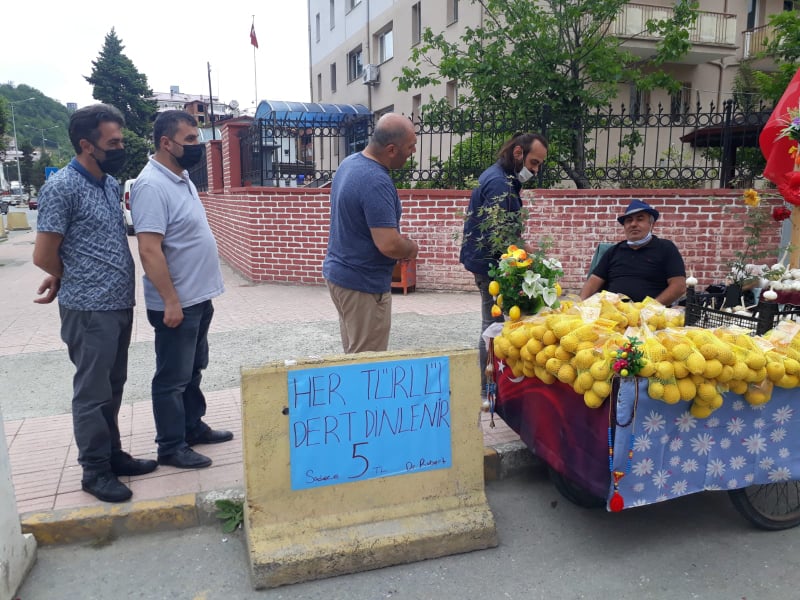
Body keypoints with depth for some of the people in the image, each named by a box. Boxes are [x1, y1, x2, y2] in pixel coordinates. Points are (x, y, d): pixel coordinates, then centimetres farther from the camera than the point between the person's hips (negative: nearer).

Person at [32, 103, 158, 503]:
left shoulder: (110, 182, 10)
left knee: (113, 387, 17)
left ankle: (112, 454, 31)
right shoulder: (62, 187, -14)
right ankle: (94, 470, 17)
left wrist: (67, 277, 15)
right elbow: (44, 256, -12)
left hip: (120, 304, 8)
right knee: (93, 391, 3)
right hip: (88, 309, -7)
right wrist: (75, 281, 5)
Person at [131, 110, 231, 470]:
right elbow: (149, 251, -25)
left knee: (193, 370, 20)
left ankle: (193, 427, 35)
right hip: (177, 303, -9)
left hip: (198, 297, 9)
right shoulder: (152, 186, -20)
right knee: (173, 378, 4)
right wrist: (171, 301, -24)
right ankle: (171, 447, 18)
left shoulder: (182, 178, 10)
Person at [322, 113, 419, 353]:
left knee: (353, 356, 21)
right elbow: (389, 245, -29)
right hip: (363, 285, -9)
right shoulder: (376, 182, -25)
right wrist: (412, 248, -7)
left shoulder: (350, 162, 5)